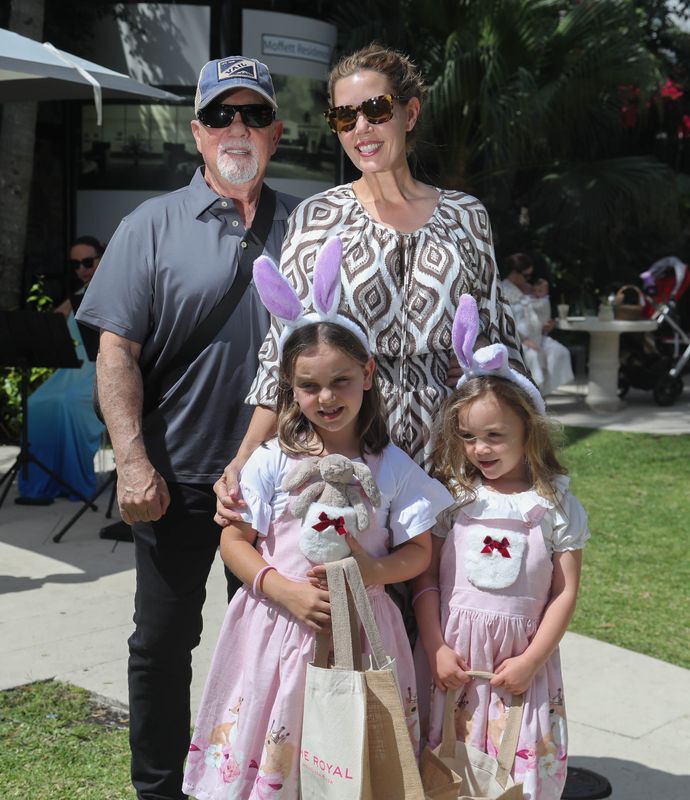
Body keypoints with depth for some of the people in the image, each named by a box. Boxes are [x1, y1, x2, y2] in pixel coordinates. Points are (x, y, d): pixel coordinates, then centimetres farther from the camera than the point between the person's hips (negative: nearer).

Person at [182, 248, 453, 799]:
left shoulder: (393, 468, -1)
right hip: (279, 625, 0)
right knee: (266, 752, 6)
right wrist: (286, 590, -16)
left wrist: (374, 572, -18)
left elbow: (419, 551, 3)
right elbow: (234, 541, -1)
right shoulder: (273, 461, -3)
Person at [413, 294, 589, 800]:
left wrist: (531, 661, -9)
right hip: (453, 658, 1)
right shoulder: (452, 497, 0)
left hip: (522, 660, -1)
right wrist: (436, 649, -7)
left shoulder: (556, 506, -3)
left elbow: (565, 592, -3)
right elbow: (426, 576, 0)